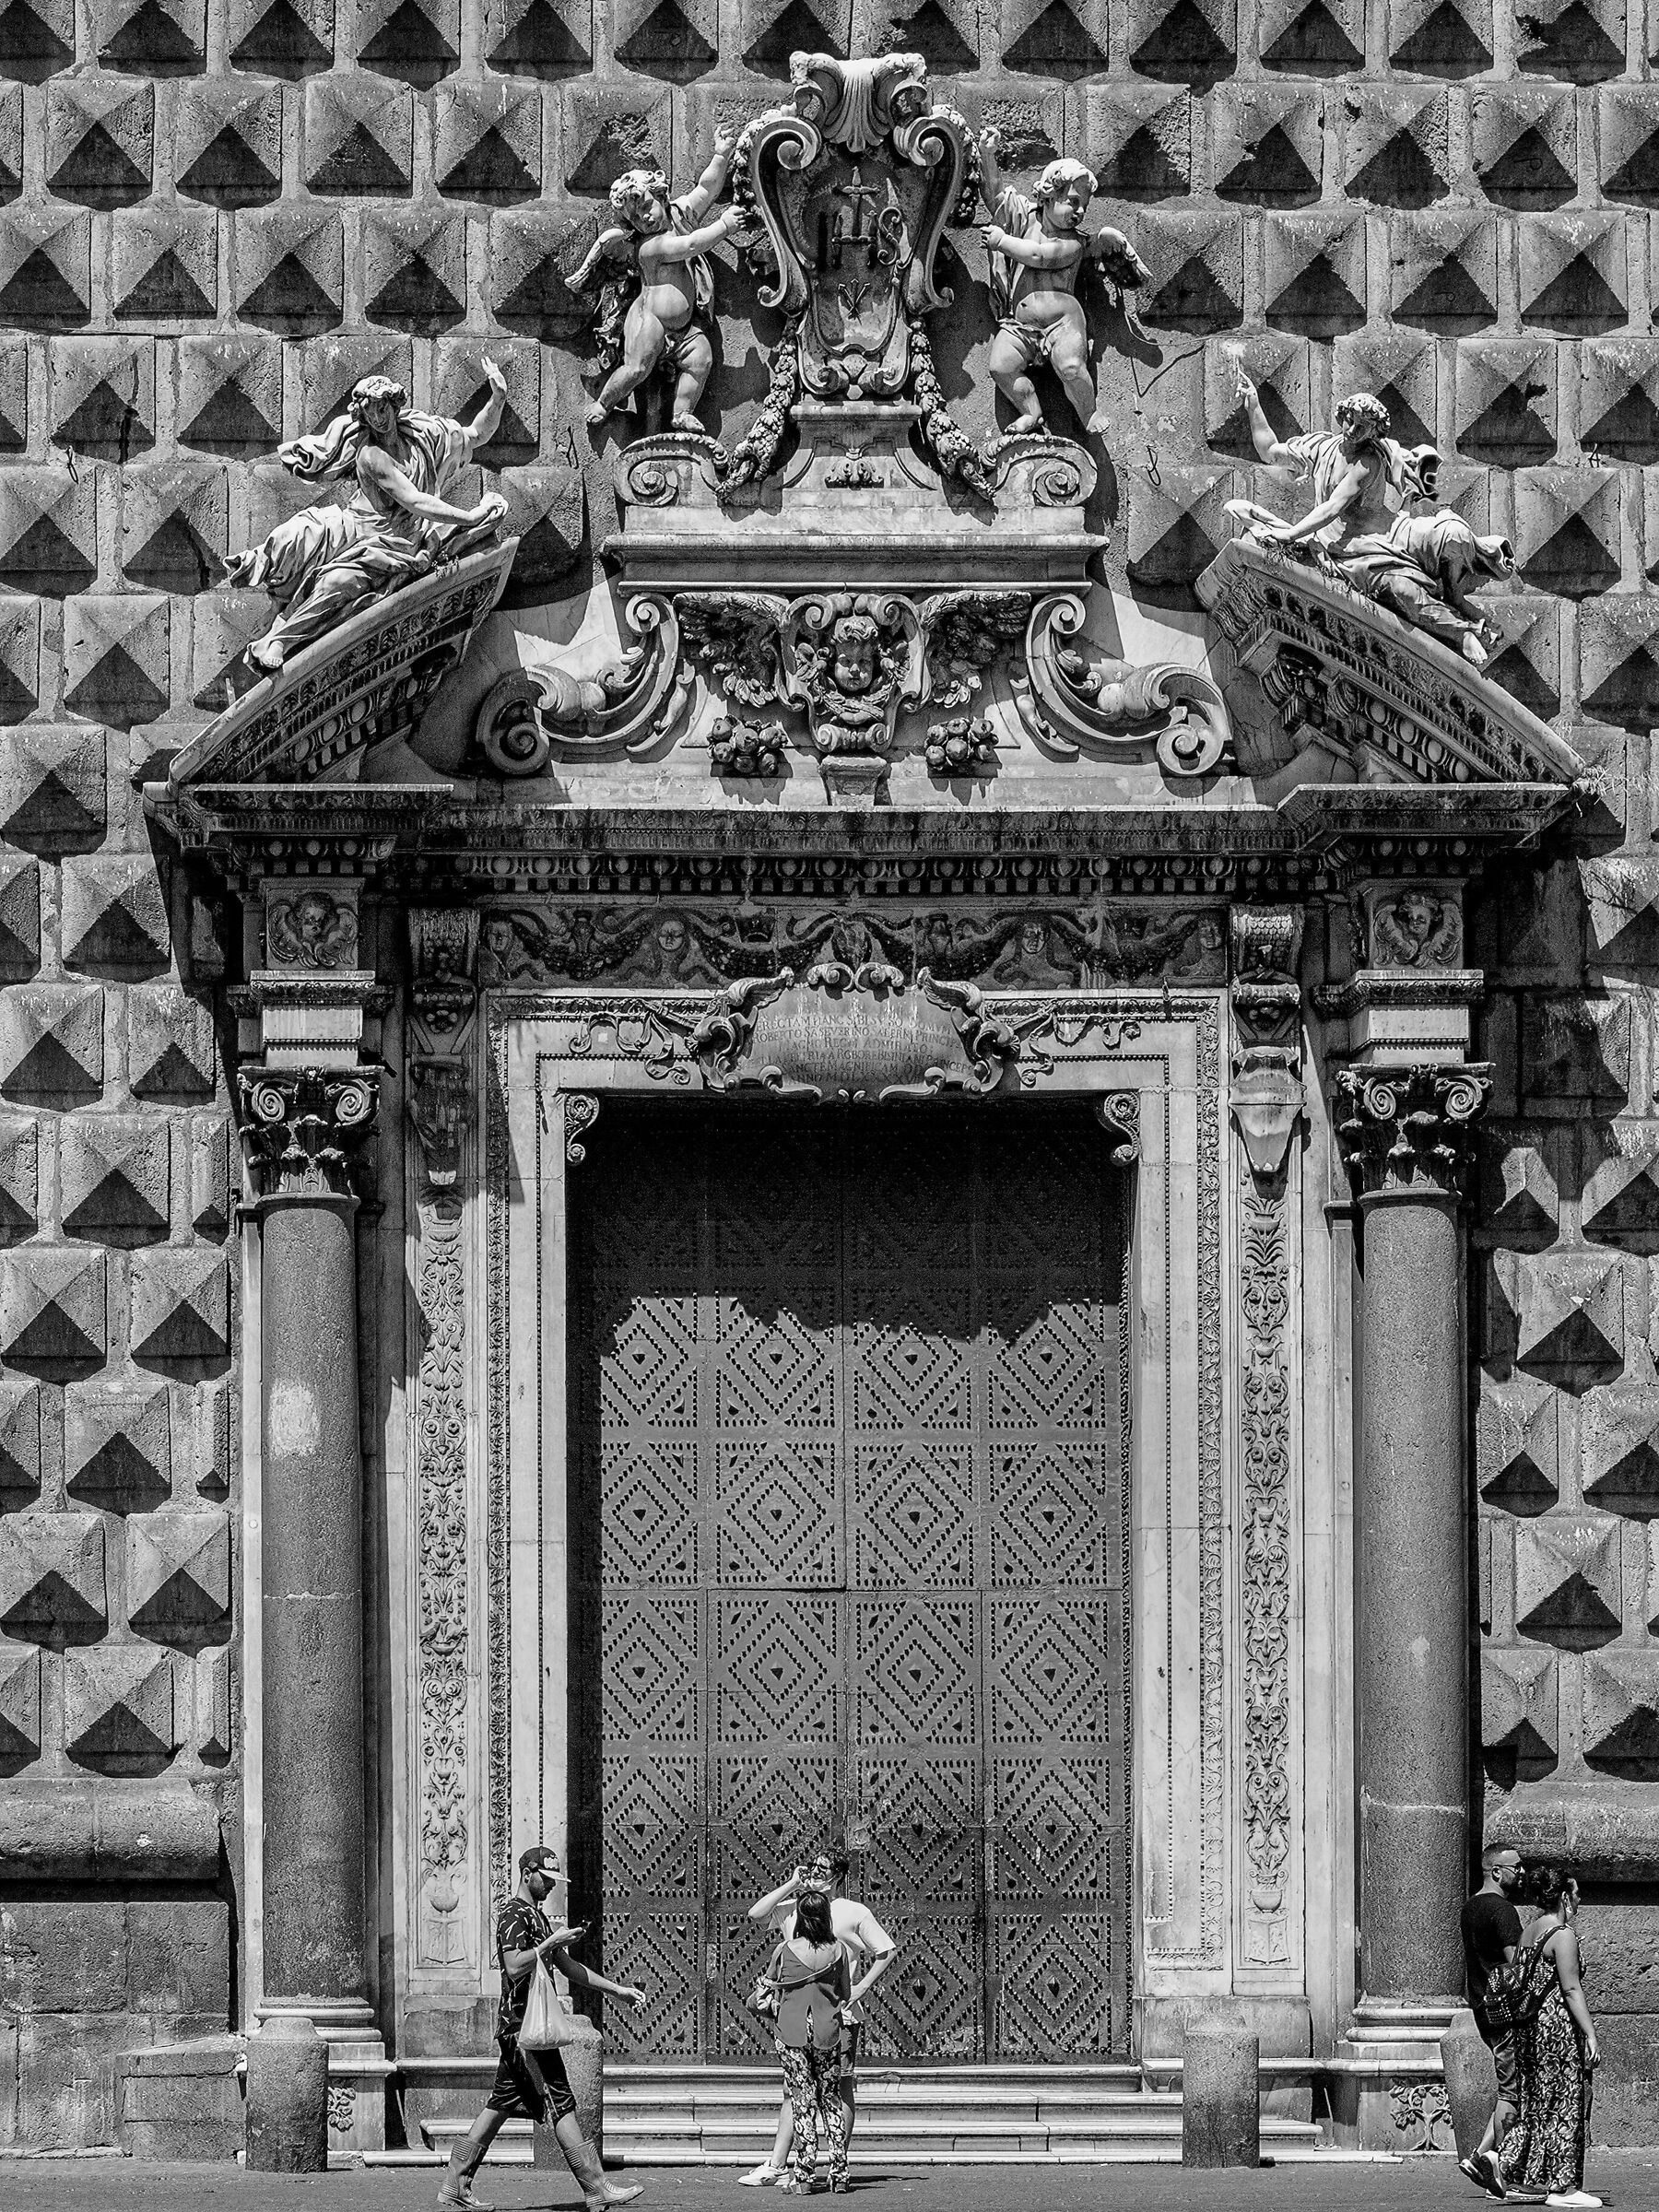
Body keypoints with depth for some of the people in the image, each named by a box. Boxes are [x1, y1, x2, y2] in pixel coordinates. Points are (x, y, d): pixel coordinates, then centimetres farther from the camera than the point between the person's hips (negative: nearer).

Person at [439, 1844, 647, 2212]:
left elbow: (567, 1967, 26)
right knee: (560, 2104, -9)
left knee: (500, 2106, 10)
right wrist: (552, 1942, -21)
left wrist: (617, 1989, 23)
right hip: (521, 2024, -10)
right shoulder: (514, 1915, -11)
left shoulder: (537, 1916, 21)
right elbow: (515, 1967, -25)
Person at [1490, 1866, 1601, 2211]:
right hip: (1559, 2027, -8)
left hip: (1528, 2027, 8)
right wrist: (1590, 2034, -16)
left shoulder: (1528, 1934, 14)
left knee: (1536, 2104, 14)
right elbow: (1571, 1989, -16)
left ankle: (1508, 2172, 7)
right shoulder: (1563, 1934, -11)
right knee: (1564, 2105, -1)